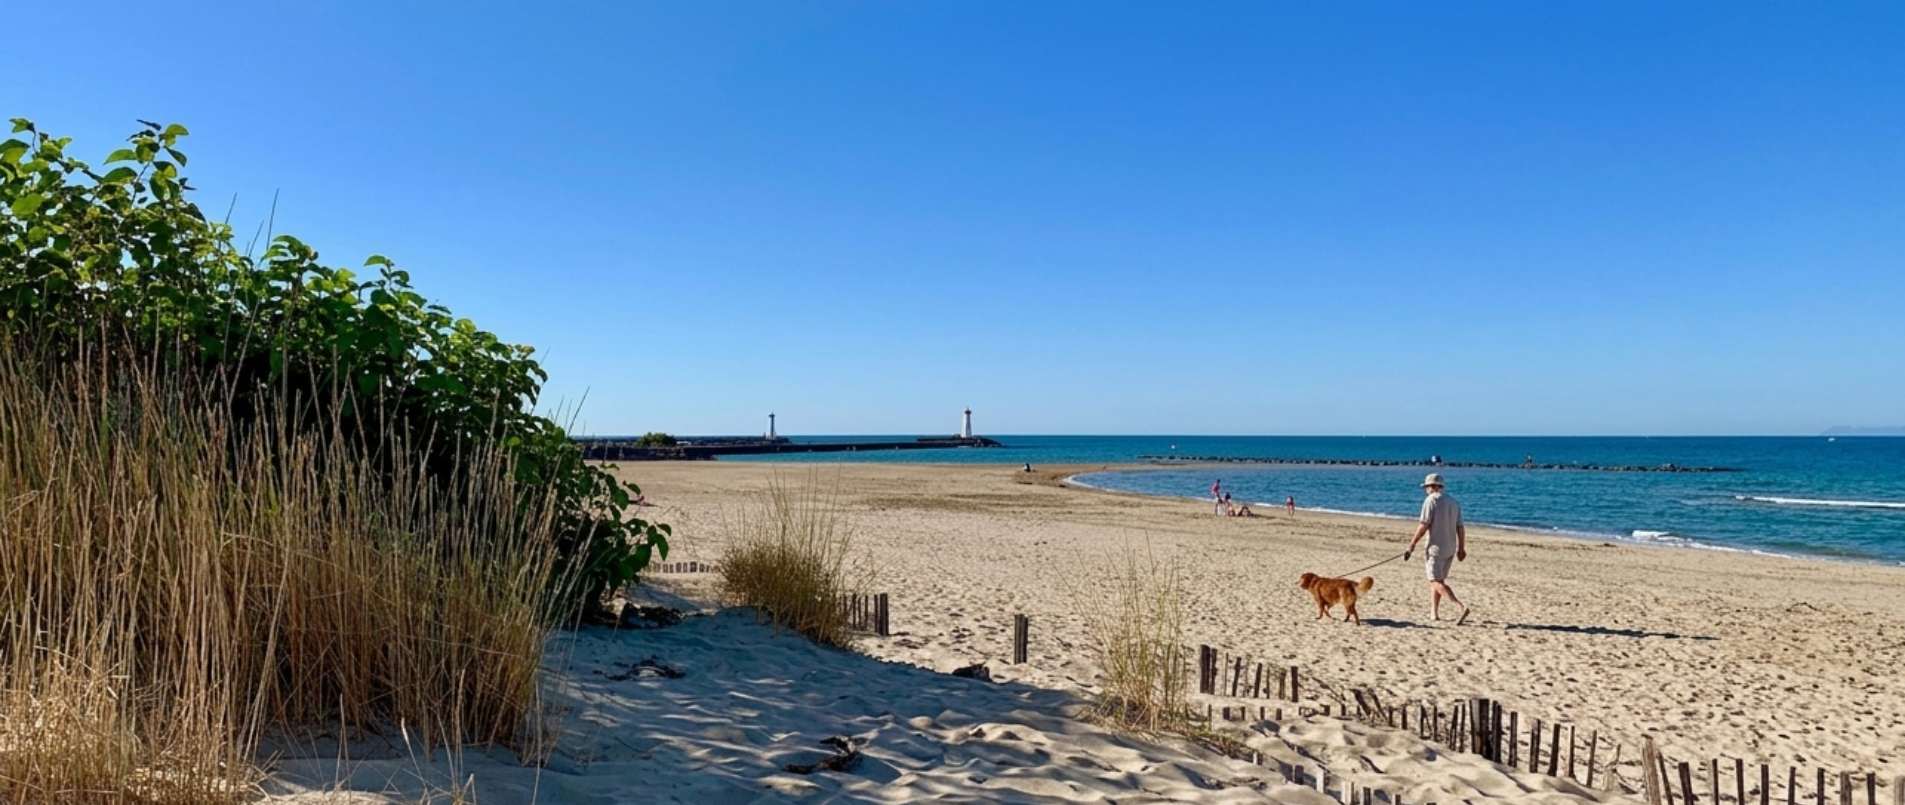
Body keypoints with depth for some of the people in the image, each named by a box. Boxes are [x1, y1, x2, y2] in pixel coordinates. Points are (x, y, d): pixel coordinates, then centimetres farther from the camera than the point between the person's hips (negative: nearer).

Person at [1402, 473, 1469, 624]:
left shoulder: (1431, 500, -9)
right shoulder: (1454, 502, 12)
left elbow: (1423, 525, -15)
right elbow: (1460, 528, 10)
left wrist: (1412, 545, -10)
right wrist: (1461, 548, 18)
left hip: (1436, 547, -8)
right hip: (1450, 548, 8)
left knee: (1437, 582, -10)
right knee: (1437, 580, 18)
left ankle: (1462, 606, -25)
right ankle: (1434, 613, 18)